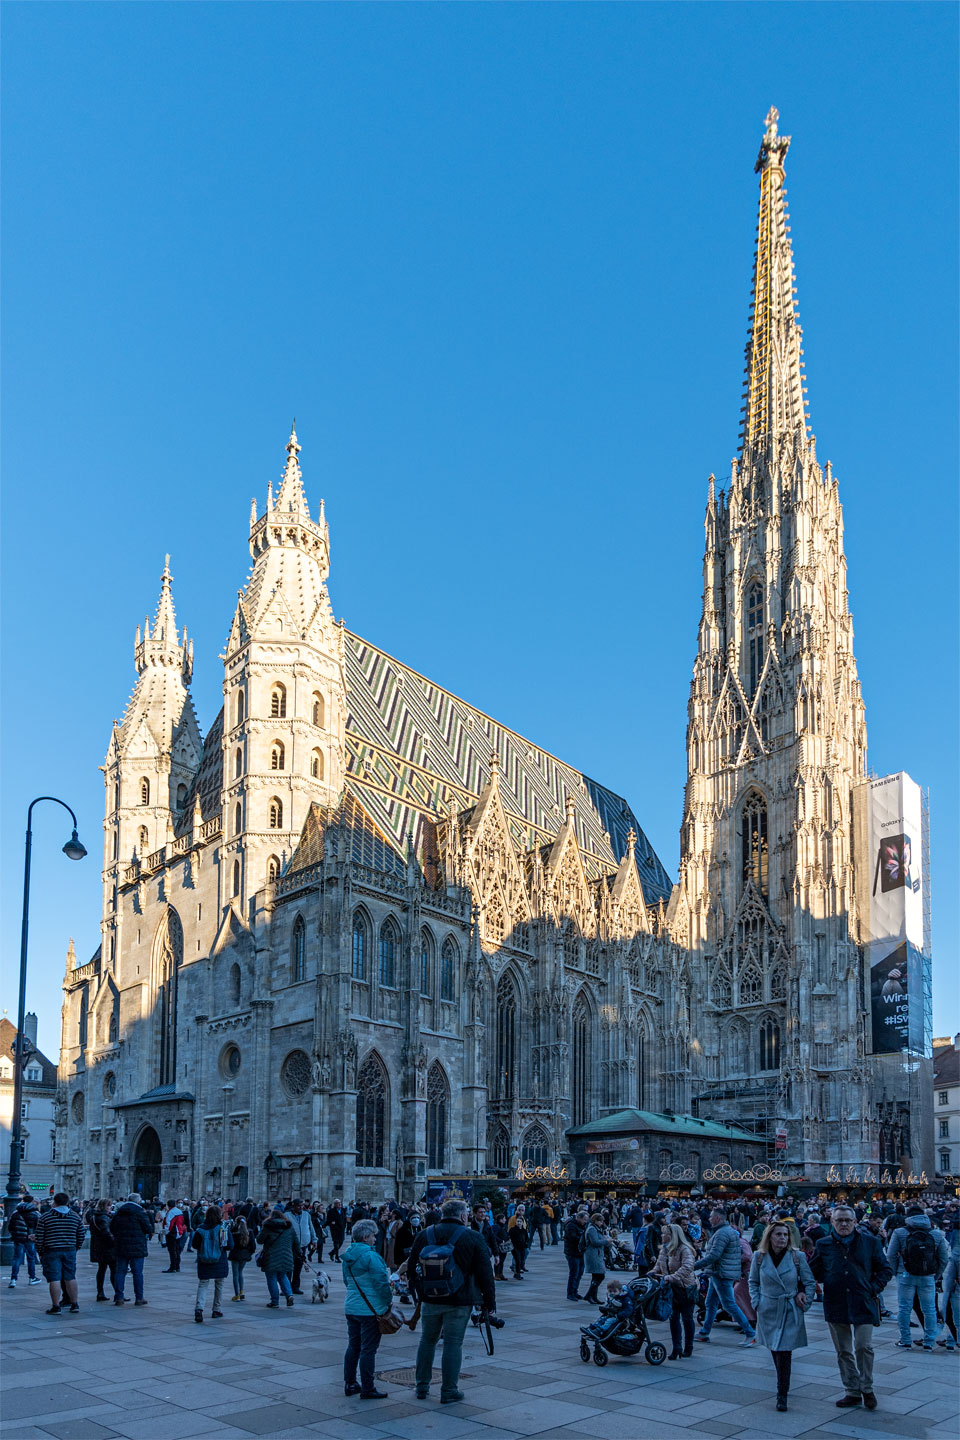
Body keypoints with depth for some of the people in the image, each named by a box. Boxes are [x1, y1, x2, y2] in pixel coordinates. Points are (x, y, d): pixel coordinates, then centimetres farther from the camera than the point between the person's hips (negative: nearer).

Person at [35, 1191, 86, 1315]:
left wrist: (40, 1252, 7)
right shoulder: (75, 1216, 6)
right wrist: (75, 1248, 20)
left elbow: (40, 1237, -4)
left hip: (51, 1252, -3)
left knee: (54, 1279, -1)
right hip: (70, 1251, 3)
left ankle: (56, 1306, 0)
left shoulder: (45, 1217, -3)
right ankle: (74, 1304, 14)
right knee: (70, 1278, 11)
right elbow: (81, 1235, 9)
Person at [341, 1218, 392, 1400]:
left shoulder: (347, 1256, 9)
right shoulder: (371, 1256, -18)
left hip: (351, 1308, 8)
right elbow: (382, 1283, -17)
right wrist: (389, 1301, -4)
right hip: (370, 1309, -8)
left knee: (353, 1346, 16)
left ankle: (350, 1384, 22)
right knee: (368, 1349, -1)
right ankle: (368, 1389, 4)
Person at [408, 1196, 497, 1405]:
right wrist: (489, 1301, 3)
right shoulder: (473, 1239, -7)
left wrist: (416, 1293, 23)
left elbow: (411, 1268, 12)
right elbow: (485, 1274, -5)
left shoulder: (424, 1235, 4)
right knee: (453, 1344, 4)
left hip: (429, 1301, 4)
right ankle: (449, 1392, 8)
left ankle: (422, 1387, 24)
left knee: (427, 1341, 17)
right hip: (458, 1302, -4)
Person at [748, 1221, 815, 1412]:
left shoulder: (797, 1256, -6)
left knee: (784, 1352, -9)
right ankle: (782, 1386, 33)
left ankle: (782, 1395, -2)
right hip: (768, 1311, 2)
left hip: (790, 1312, -2)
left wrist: (804, 1301, -7)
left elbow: (810, 1282, 3)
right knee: (774, 1351, 11)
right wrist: (756, 1302, -1)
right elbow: (753, 1282, 10)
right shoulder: (759, 1257, -3)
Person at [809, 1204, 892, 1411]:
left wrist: (873, 1288, -3)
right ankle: (852, 1392, 20)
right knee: (843, 1351, 8)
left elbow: (885, 1270, 8)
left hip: (863, 1304, -2)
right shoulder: (823, 1245, 5)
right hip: (836, 1306, 2)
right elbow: (813, 1272, 12)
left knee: (863, 1346, -7)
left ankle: (867, 1388, 14)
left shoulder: (870, 1242, 3)